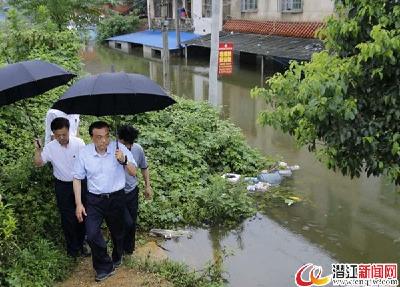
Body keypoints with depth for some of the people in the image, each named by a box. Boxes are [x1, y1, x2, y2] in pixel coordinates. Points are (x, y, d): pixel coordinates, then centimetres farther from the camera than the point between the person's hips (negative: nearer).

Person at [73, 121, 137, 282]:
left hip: (116, 198, 0)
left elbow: (133, 173, -11)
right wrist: (78, 204, -4)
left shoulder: (119, 149, -14)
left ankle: (117, 258, 47)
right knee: (92, 235, -10)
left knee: (117, 232, 17)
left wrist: (124, 161, -31)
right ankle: (105, 267, 11)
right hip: (94, 199, 0)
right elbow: (77, 179, 0)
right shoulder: (84, 153, -10)